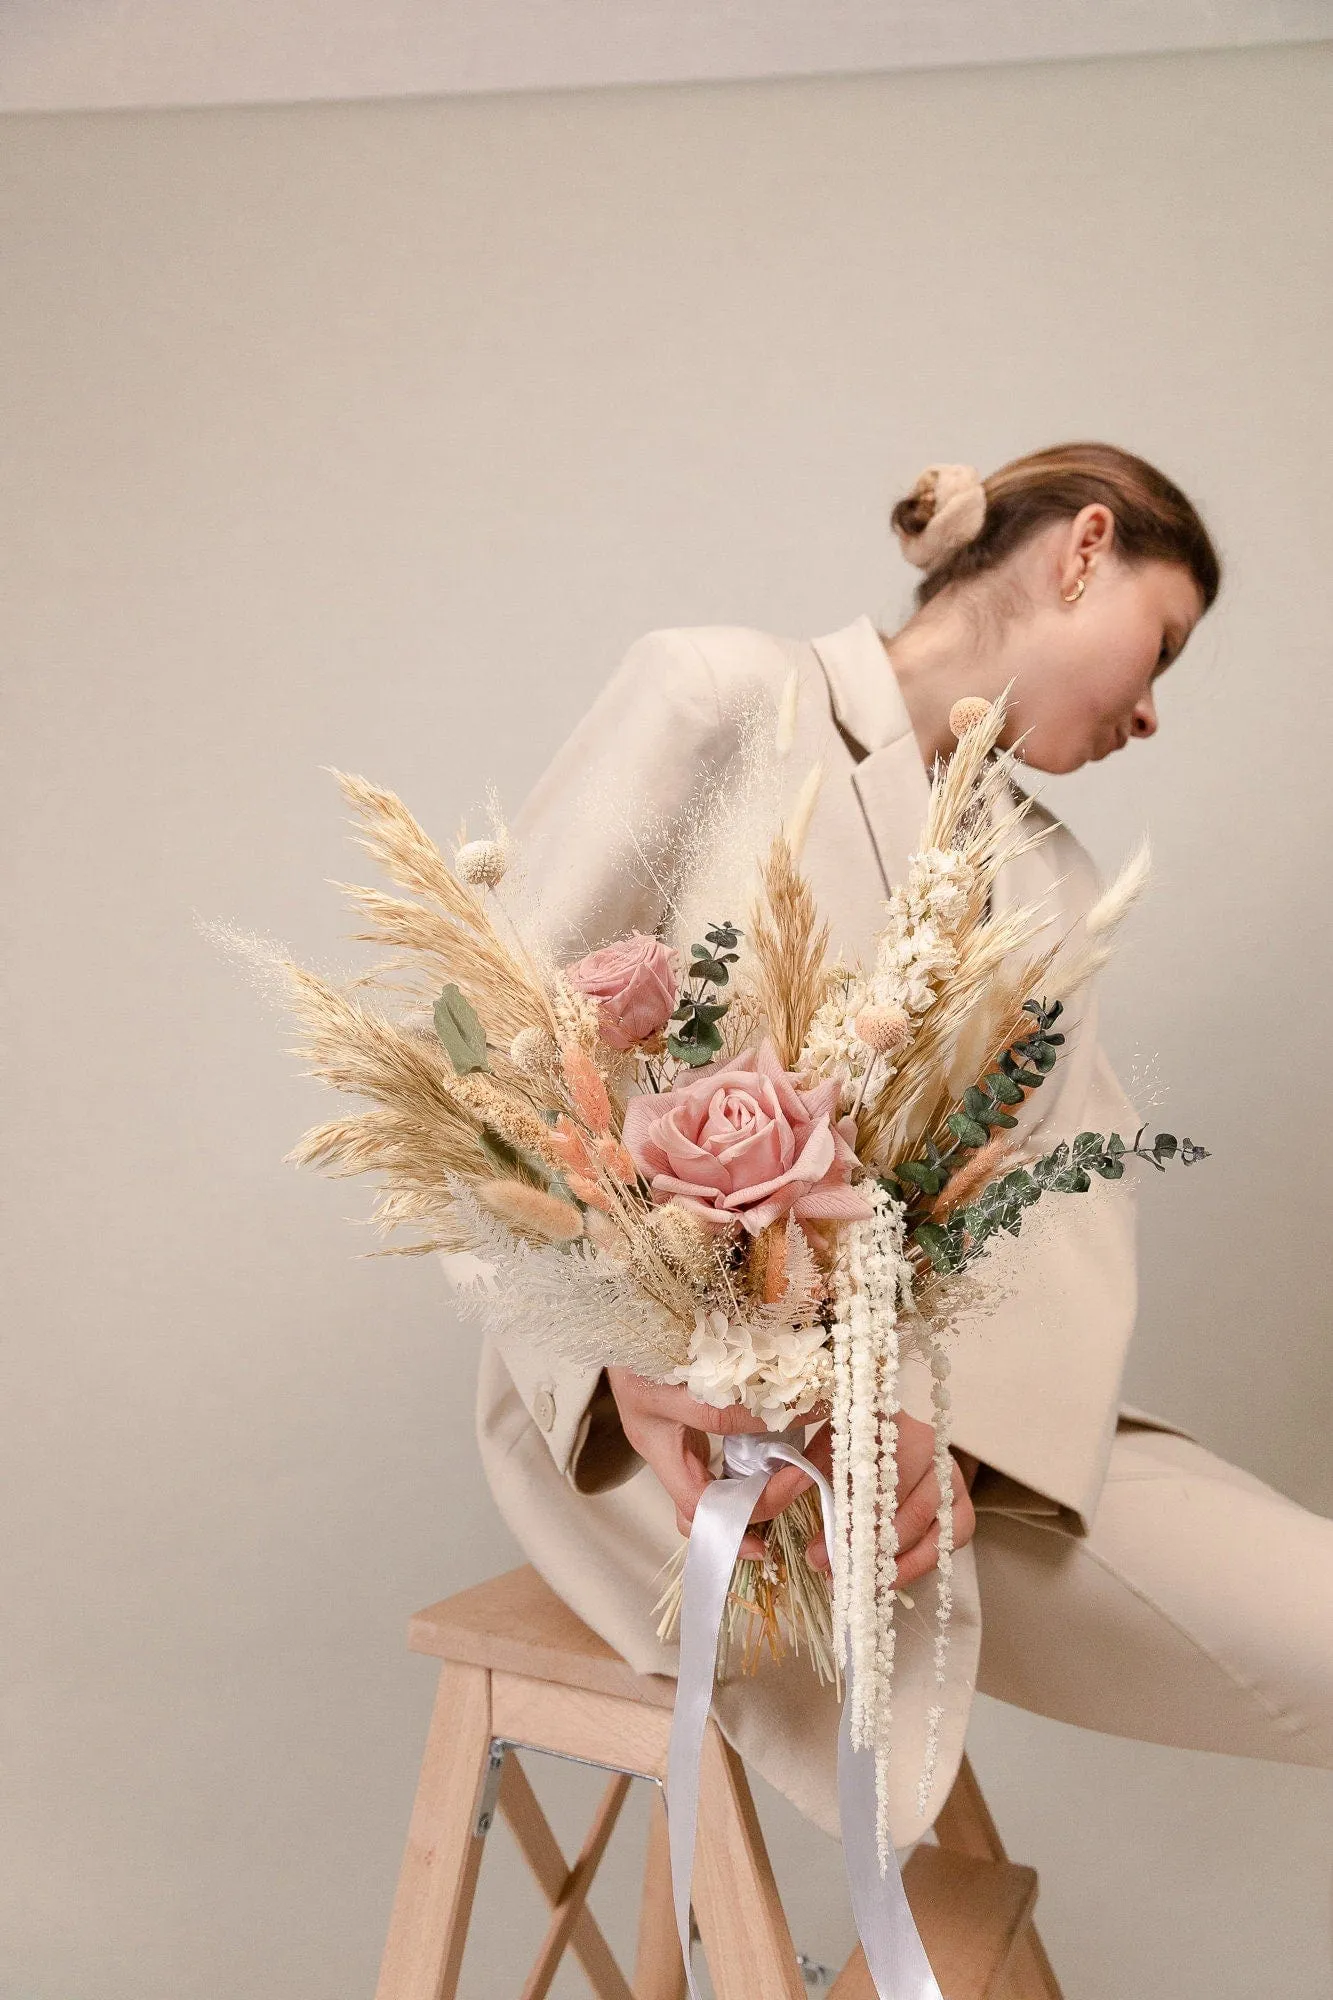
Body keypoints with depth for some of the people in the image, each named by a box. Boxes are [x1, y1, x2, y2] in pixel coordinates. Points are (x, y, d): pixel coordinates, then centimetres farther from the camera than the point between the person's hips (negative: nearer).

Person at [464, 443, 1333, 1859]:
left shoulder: (1052, 880, 16)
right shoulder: (719, 695, -3)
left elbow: (1074, 1212, 1)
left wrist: (958, 1429, -20)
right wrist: (627, 1357, -27)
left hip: (934, 1388, 5)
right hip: (639, 1398, -5)